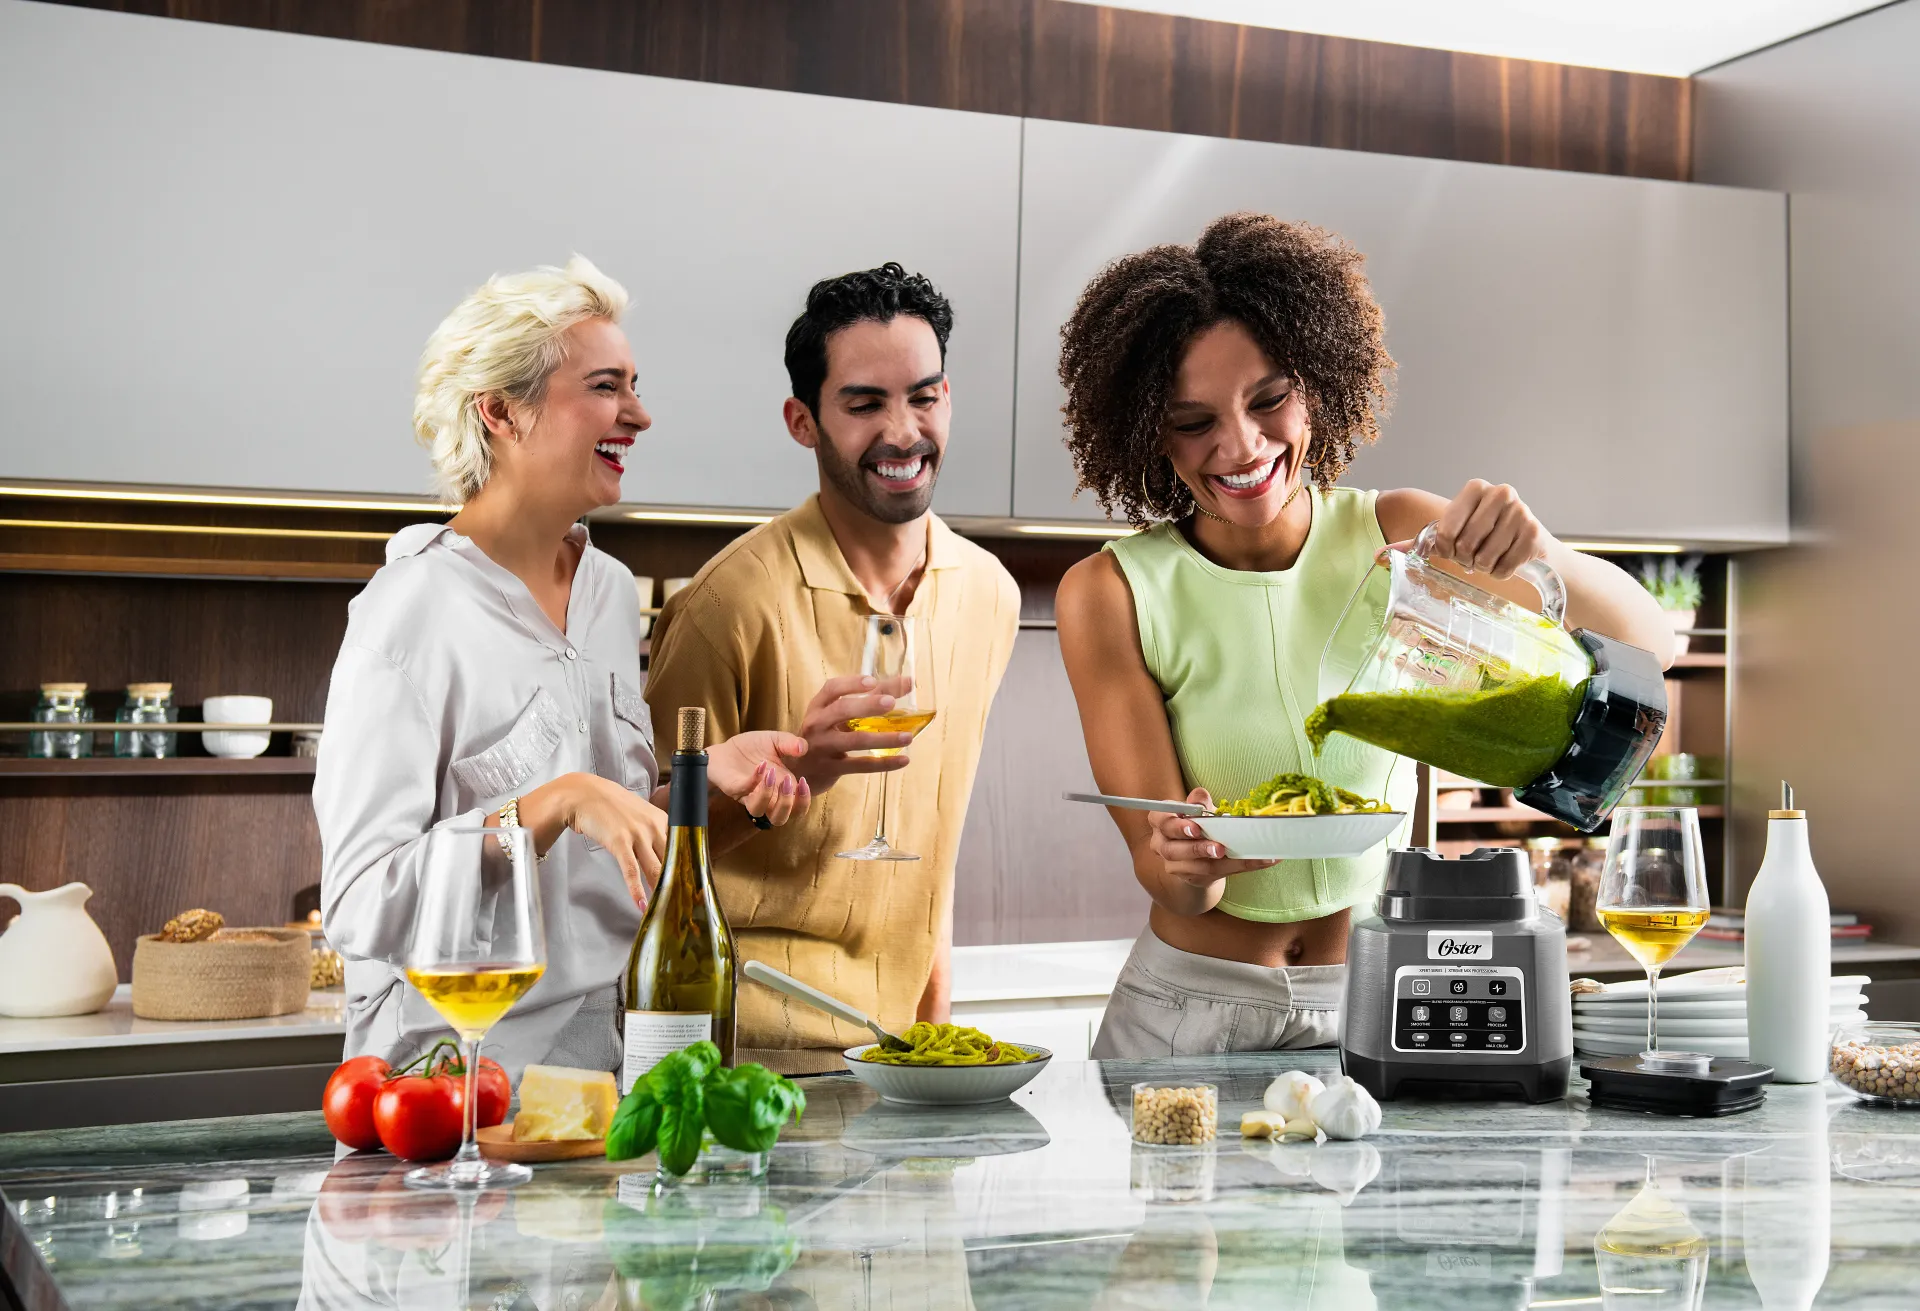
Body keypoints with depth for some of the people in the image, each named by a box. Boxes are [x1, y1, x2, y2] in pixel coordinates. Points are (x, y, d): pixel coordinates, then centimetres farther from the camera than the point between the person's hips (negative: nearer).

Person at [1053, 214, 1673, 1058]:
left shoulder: (1397, 536, -4)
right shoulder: (1114, 595, -10)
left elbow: (1647, 645, -9)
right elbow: (1159, 865, -13)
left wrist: (1542, 558, -29)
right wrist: (1180, 865, -36)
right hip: (1194, 1007, -2)